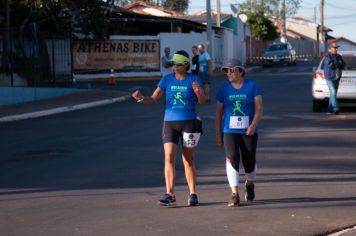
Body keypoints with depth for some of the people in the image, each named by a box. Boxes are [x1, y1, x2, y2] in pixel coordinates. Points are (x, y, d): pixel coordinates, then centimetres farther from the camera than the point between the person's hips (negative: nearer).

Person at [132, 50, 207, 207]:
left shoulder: (194, 79, -2)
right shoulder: (167, 79, 3)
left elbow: (202, 101, -12)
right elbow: (153, 99, -1)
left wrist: (198, 91, -33)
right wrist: (141, 98, -20)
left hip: (189, 122, -1)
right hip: (170, 122, 1)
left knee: (188, 160, 5)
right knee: (169, 157, -11)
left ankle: (193, 194, 15)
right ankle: (169, 195, -13)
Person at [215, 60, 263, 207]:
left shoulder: (252, 86, -1)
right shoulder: (224, 89, 4)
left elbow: (259, 107, -5)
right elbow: (219, 112, 8)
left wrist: (253, 125, -18)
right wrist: (218, 133, 5)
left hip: (248, 132, 0)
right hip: (230, 131, 1)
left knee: (249, 161, 6)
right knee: (232, 159, -14)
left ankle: (250, 185, 38)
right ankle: (234, 195, -15)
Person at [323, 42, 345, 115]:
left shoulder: (339, 57, 7)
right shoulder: (327, 57, -11)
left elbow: (343, 65, -3)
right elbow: (330, 65, -25)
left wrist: (334, 64, -18)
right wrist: (338, 63, -13)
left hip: (337, 78, 6)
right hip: (329, 77, -6)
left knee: (333, 93, 8)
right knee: (333, 93, -17)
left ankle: (330, 109, 16)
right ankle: (335, 108, -24)